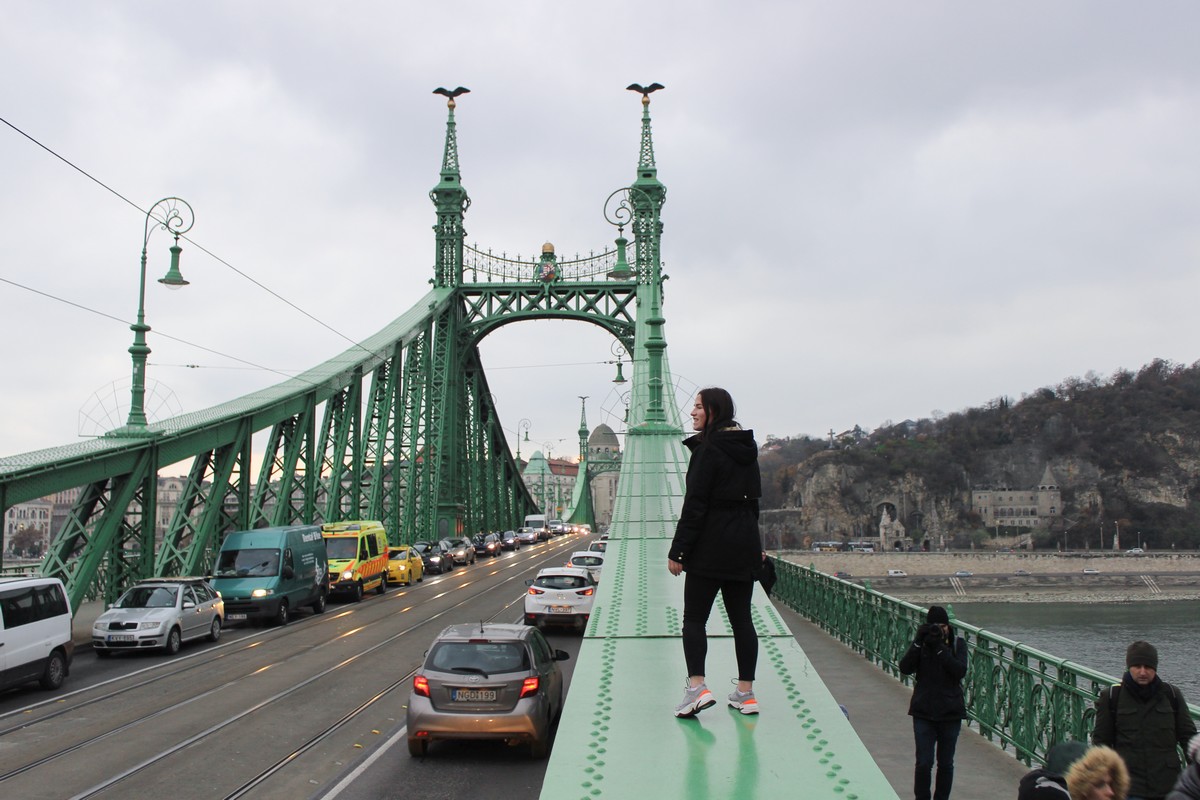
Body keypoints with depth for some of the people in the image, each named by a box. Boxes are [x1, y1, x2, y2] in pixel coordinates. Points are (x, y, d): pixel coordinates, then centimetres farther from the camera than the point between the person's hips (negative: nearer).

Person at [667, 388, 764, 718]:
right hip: (744, 547, 7)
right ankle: (746, 693, 12)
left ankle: (697, 686, -14)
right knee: (741, 618, 10)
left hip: (711, 548, -7)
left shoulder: (708, 450, -12)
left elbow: (694, 505, -16)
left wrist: (677, 551, -13)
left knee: (694, 618, -1)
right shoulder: (747, 450, 12)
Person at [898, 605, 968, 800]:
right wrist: (918, 642, -21)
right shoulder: (921, 642, 0)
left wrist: (940, 647, -23)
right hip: (924, 712, 0)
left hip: (950, 712, 0)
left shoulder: (957, 643, -1)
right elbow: (905, 668, -12)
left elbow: (960, 671, -17)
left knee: (946, 763, 10)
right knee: (924, 763, -4)